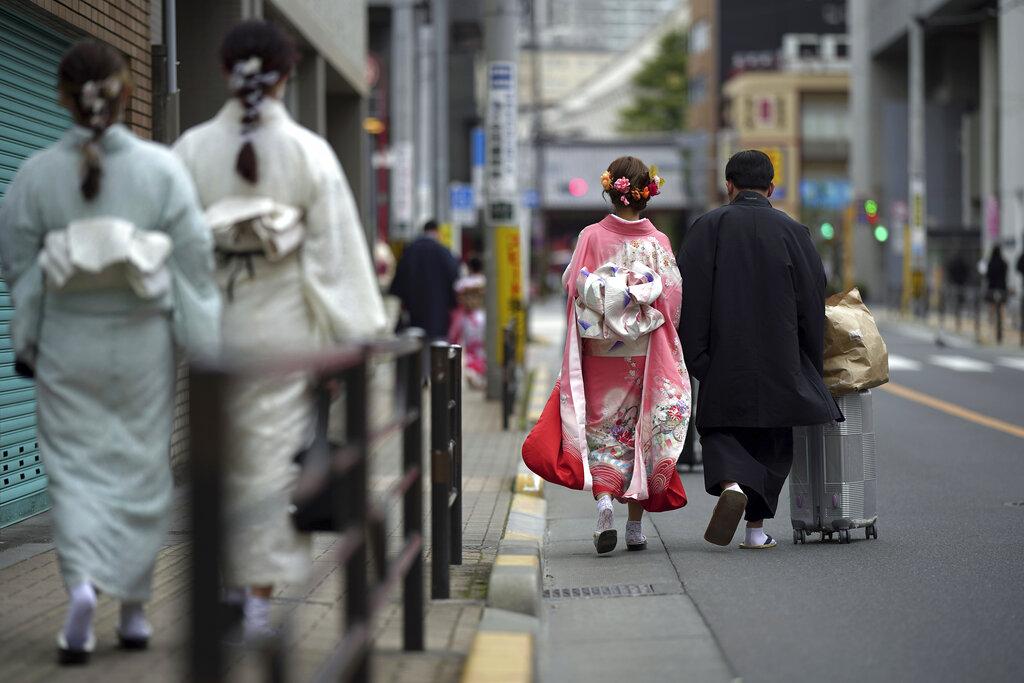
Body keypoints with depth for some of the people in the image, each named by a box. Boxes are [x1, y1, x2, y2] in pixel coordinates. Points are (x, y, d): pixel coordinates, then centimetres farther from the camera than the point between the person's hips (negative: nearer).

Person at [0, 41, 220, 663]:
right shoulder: (162, 169, -9)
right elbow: (195, 259, -7)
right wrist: (204, 341, 2)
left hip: (67, 345, 0)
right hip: (142, 343, 0)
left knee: (76, 469, 8)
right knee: (141, 468, 12)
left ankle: (83, 582, -15)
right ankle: (134, 609, 19)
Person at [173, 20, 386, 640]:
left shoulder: (191, 151, -3)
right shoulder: (310, 152, -7)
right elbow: (338, 252, -6)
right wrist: (353, 335, -1)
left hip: (211, 323, 2)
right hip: (285, 324, -2)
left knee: (220, 456, 15)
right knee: (276, 455, 4)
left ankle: (230, 580, 26)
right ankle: (262, 591, 0)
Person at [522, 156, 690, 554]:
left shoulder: (592, 237, -5)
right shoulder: (658, 242, -3)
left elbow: (573, 286, -4)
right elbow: (672, 298, -3)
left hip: (599, 354, -1)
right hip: (645, 356, 1)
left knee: (601, 431, 5)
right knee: (641, 431, 9)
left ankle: (603, 502, -19)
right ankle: (636, 527, 12)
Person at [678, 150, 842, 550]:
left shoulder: (708, 227, -3)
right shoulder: (791, 231, 0)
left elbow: (686, 295, -7)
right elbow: (812, 299, 2)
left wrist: (691, 357, -2)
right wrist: (810, 364, 12)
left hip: (724, 358, -1)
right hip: (779, 360, 1)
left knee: (720, 430, 11)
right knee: (772, 440, 14)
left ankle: (730, 484, -19)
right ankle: (756, 526, 12)